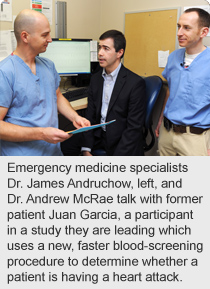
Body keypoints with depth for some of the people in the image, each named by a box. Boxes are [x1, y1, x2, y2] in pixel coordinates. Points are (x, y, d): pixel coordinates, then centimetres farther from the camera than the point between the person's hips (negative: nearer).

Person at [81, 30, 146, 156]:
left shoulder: (136, 83, -12)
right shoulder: (95, 79, 8)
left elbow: (134, 127, -14)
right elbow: (91, 116, 8)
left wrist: (116, 158, -20)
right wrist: (86, 149, -4)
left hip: (122, 142, -5)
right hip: (98, 135, 5)